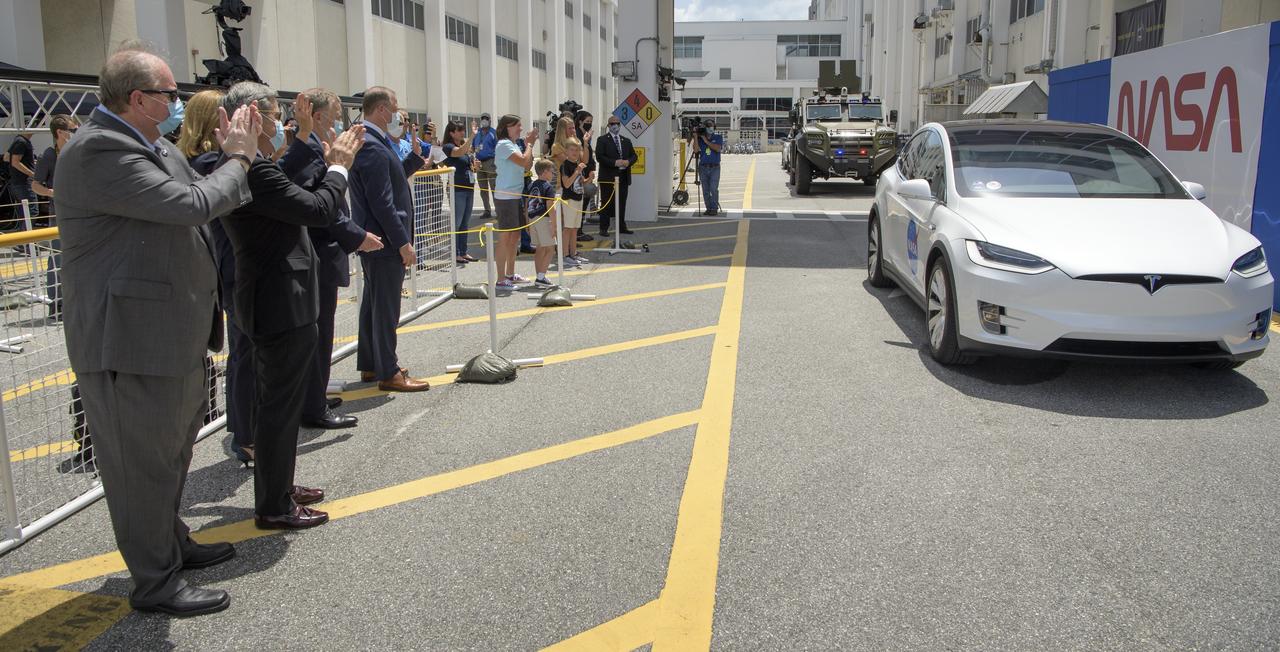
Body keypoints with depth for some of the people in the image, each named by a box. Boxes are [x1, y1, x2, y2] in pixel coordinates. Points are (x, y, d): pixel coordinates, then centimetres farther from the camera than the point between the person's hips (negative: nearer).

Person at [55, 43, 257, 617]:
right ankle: (155, 581, 18)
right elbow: (191, 205, -26)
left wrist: (235, 155, 4)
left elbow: (198, 195, 17)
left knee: (172, 447, 23)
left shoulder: (153, 145, 9)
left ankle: (171, 543, 41)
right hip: (130, 338, -10)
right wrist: (238, 159, -10)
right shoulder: (99, 151, -21)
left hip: (171, 330, 10)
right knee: (142, 459, 3)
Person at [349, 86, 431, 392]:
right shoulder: (373, 148, -20)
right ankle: (388, 373, 5)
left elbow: (391, 180, 21)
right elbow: (381, 202, -24)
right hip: (384, 241, -11)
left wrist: (417, 157, 14)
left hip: (374, 240, 11)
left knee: (374, 304, 17)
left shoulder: (370, 142, 12)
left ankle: (370, 365, 28)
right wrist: (403, 243, -21)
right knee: (385, 307, -3)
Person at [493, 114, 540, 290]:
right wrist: (529, 144, -6)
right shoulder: (503, 145, -13)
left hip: (516, 196, 9)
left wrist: (530, 145, 8)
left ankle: (510, 275, 25)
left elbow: (528, 166, 16)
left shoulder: (514, 145, 15)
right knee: (505, 238, -7)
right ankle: (501, 280, -4)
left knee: (515, 237, 15)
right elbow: (524, 162, -22)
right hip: (505, 197, -9)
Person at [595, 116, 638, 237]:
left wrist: (628, 162, -7)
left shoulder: (626, 141, 18)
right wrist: (614, 163, -18)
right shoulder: (602, 140, 0)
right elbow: (599, 157, -10)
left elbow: (634, 156, 15)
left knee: (622, 203, 9)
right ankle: (604, 228, 1)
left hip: (624, 177, 5)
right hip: (608, 178, -5)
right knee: (607, 204, -3)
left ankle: (622, 227, 17)